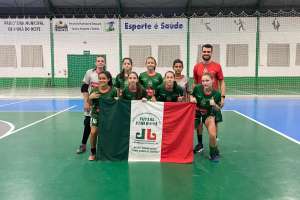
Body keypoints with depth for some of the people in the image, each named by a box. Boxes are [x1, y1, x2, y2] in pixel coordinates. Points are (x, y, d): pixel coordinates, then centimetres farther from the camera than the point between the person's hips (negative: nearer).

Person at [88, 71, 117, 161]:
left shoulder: (113, 90, -9)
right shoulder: (95, 90, -4)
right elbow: (90, 104, 3)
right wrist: (90, 97, -16)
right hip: (96, 114, 1)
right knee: (93, 132, -12)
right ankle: (93, 152, 10)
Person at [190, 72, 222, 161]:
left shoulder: (216, 94, -20)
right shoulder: (197, 88, -19)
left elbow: (218, 109, -7)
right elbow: (192, 96, 3)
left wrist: (214, 105, -28)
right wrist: (192, 98, -19)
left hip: (210, 114, -2)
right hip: (197, 113, 2)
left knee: (213, 135, -16)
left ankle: (214, 153, 12)